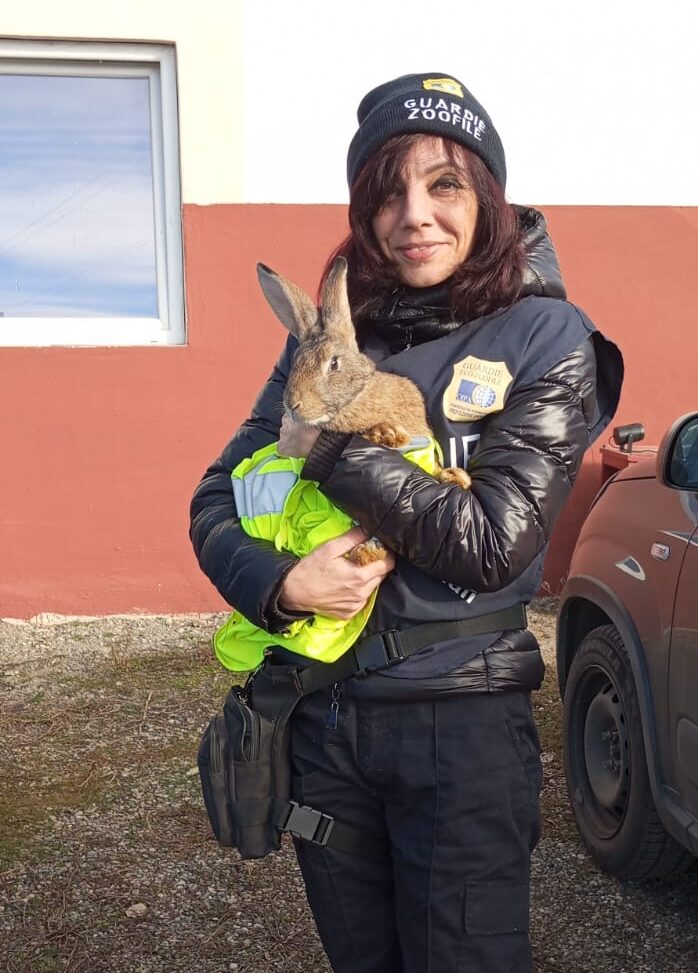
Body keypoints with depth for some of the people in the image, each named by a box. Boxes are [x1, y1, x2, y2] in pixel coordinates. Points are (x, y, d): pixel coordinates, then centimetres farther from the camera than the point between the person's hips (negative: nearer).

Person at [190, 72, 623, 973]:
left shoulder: (546, 339, -7)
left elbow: (493, 542, -17)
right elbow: (217, 502, 4)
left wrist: (331, 445, -15)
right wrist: (279, 583, -16)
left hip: (462, 719, -4)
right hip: (318, 709, 5)